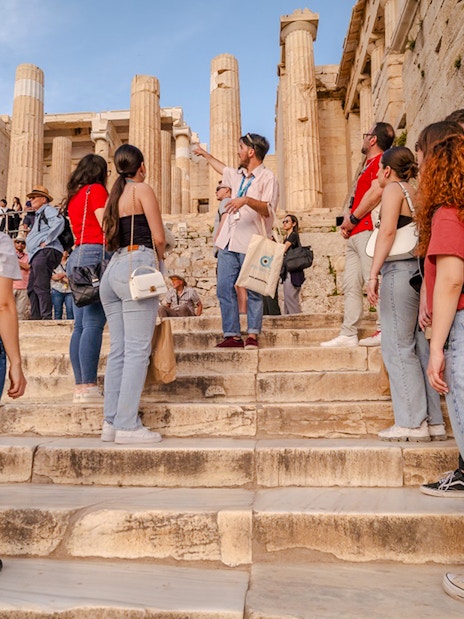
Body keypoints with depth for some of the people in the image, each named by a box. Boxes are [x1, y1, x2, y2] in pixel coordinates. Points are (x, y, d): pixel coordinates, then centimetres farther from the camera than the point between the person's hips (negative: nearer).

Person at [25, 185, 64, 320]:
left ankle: (46, 317, -20)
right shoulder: (38, 215, 30)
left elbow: (59, 222, -22)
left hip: (45, 252, -11)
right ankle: (35, 318, 12)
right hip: (37, 255, 11)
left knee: (41, 286, -18)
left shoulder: (48, 210, 0)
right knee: (32, 288, 10)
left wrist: (46, 241, -20)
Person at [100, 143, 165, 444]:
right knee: (137, 350, -8)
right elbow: (158, 237, -4)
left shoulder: (115, 194, 21)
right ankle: (128, 425, -9)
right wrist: (160, 258, 14)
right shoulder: (143, 189, 1)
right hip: (137, 267, -7)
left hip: (113, 269, 8)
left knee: (118, 349, 7)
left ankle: (112, 422, 8)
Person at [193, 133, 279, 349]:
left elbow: (268, 209, -15)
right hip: (229, 242, 7)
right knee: (224, 289, 1)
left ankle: (252, 335, 5)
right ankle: (232, 335, 5)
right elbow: (222, 168, 43)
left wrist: (246, 200, -27)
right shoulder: (238, 175, 21)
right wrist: (205, 154, 53)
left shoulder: (267, 177, -3)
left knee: (253, 291, -2)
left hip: (251, 244, -7)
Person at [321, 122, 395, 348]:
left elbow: (376, 192, -18)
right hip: (355, 234, 10)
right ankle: (348, 334, 8)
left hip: (367, 231, -10)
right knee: (351, 286, 6)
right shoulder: (369, 164, 27)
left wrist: (352, 219, -10)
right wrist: (348, 221, 10)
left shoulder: (380, 160, -3)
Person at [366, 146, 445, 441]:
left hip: (400, 271, -8)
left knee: (398, 348, -4)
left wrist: (373, 274, -18)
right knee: (418, 347, 10)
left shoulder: (394, 188, -2)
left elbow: (388, 231, -14)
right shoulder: (416, 193, 21)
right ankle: (433, 421, 14)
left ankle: (412, 423, 0)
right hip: (420, 270, 8)